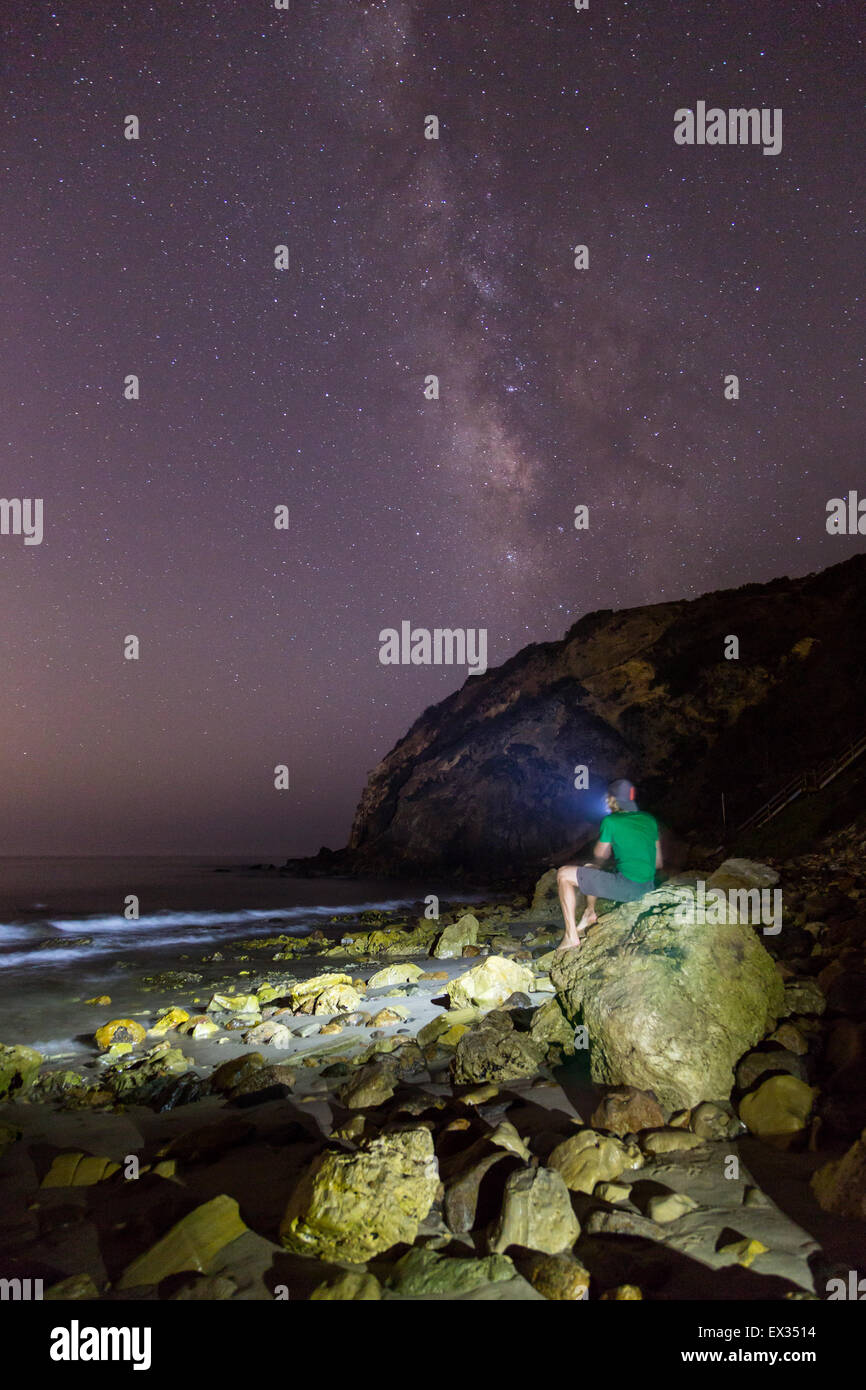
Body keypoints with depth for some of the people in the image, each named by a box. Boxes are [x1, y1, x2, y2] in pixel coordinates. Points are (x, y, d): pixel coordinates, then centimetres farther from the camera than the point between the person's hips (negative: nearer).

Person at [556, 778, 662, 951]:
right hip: (648, 887, 8)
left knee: (564, 874, 1)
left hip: (626, 887, -8)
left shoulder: (611, 821, -8)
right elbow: (658, 863, 15)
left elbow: (600, 856, 5)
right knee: (591, 869, 30)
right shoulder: (650, 820, 11)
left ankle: (571, 936, -2)